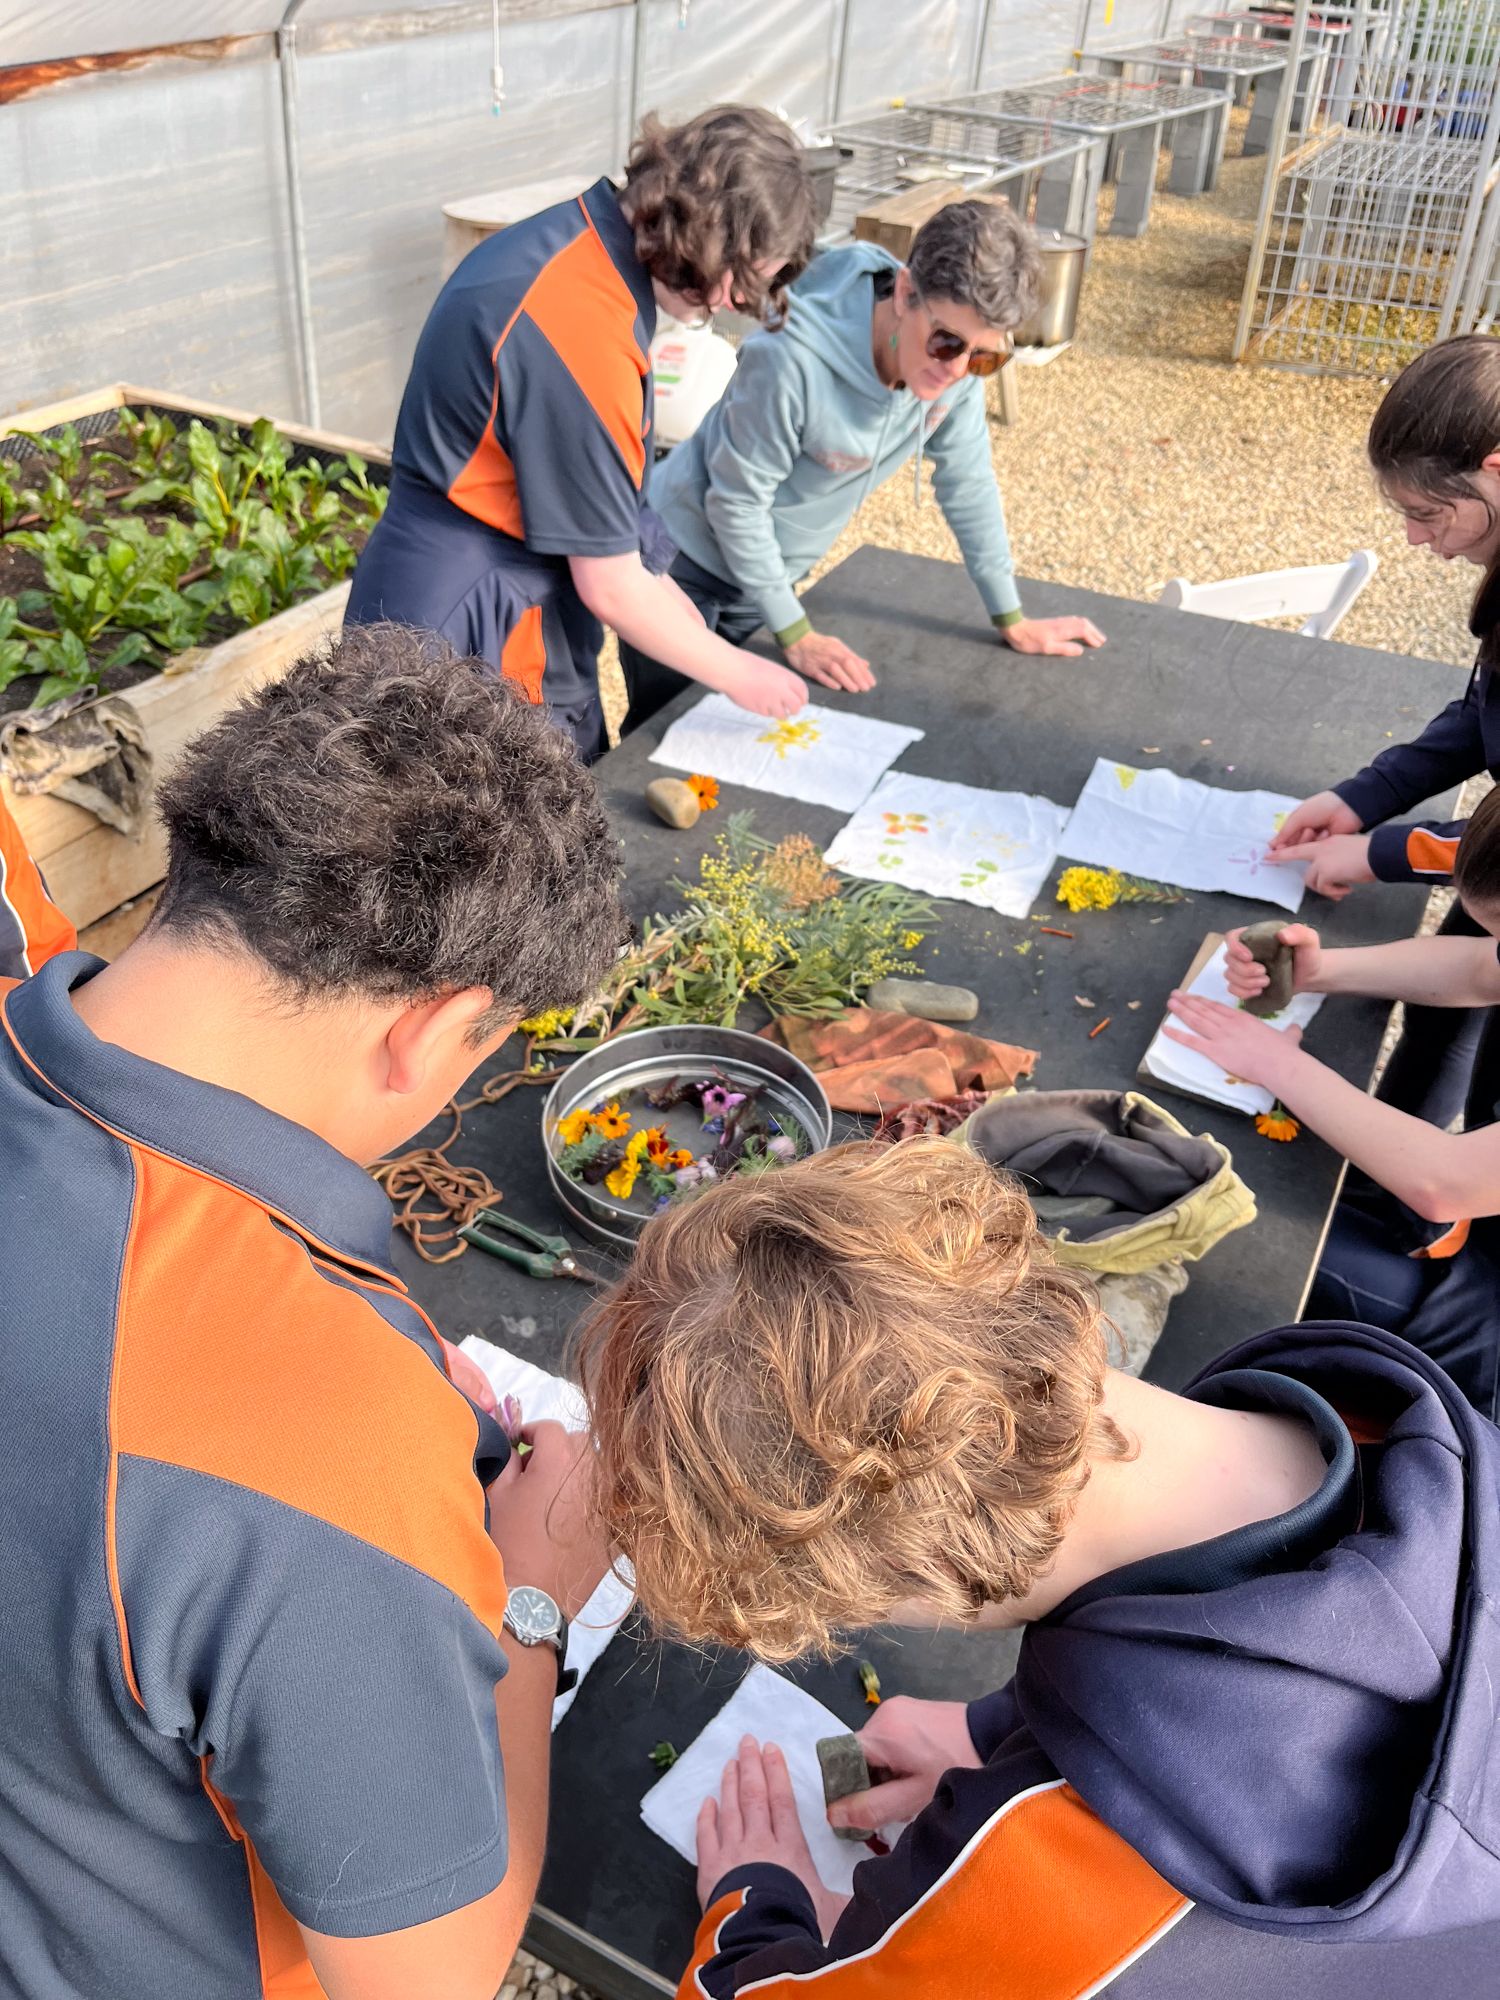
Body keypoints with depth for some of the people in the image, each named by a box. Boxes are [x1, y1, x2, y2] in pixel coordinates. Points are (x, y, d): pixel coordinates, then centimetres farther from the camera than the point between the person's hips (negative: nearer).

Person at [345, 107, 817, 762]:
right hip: (474, 638, -10)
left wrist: (661, 594, 9)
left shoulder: (571, 236, 4)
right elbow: (609, 586, -19)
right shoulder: (586, 331, -25)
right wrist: (736, 673, -6)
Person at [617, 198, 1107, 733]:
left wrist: (1013, 621, 4)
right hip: (686, 565, -5)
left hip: (768, 573, 5)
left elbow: (967, 483, -2)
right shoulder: (793, 361, -34)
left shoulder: (960, 364, -17)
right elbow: (737, 503, -23)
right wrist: (797, 637, -17)